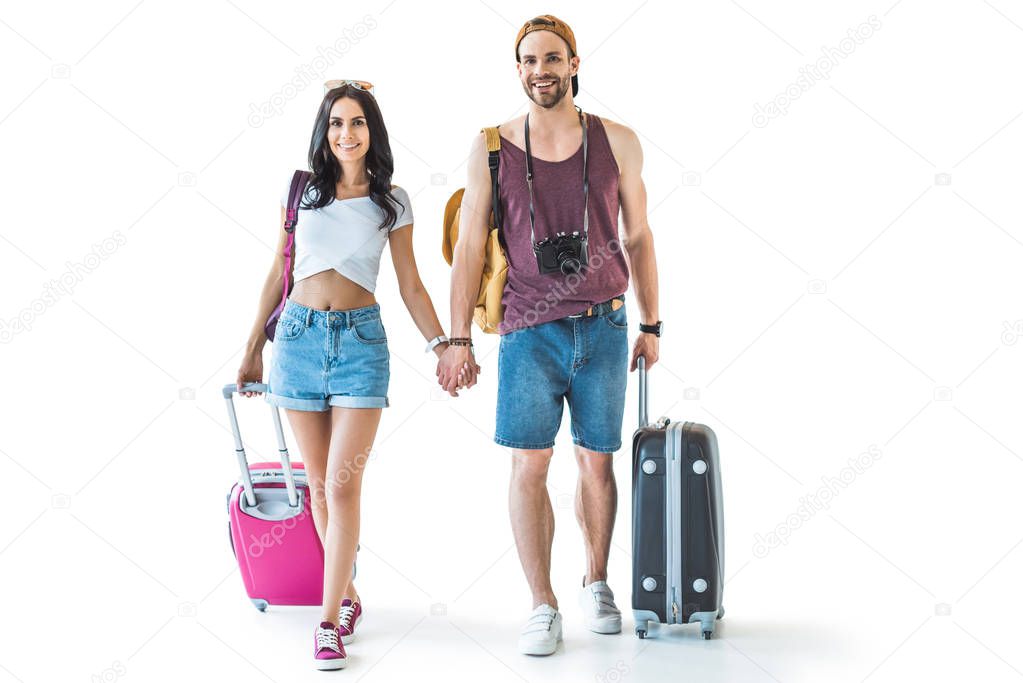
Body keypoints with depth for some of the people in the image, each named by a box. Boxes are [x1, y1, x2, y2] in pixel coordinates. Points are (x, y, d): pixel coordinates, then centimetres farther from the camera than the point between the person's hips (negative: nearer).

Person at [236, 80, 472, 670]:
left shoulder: (392, 200, 5)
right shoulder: (301, 189, 7)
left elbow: (411, 285, 8)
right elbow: (278, 272, 12)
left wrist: (442, 344, -4)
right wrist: (253, 349, 14)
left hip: (360, 338, -2)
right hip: (299, 335, 2)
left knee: (342, 485, -9)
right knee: (319, 484, 6)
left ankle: (330, 621, -1)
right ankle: (348, 595, 24)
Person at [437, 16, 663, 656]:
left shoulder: (617, 141, 3)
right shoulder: (492, 148, 1)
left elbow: (638, 237, 10)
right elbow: (470, 247, 1)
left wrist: (651, 325, 10)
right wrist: (457, 340, -2)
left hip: (603, 330, 1)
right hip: (530, 333, -1)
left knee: (597, 462, 9)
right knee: (529, 466, -3)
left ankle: (597, 583, 30)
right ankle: (544, 606, 10)